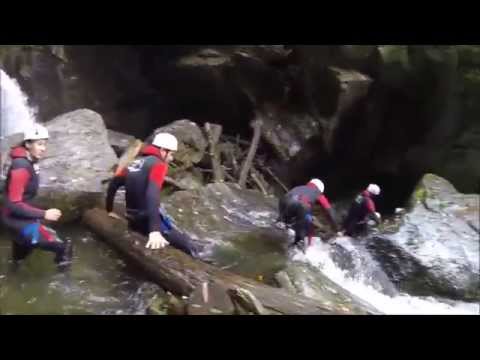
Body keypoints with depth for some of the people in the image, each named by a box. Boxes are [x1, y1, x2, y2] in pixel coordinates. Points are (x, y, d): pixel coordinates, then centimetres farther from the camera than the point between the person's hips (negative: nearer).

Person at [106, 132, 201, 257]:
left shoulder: (134, 163, 16)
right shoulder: (158, 164, -8)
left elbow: (113, 184, 18)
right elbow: (153, 195, -23)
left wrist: (109, 210, 32)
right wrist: (154, 230, -33)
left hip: (134, 221, 8)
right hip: (150, 219, -8)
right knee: (190, 248, -5)